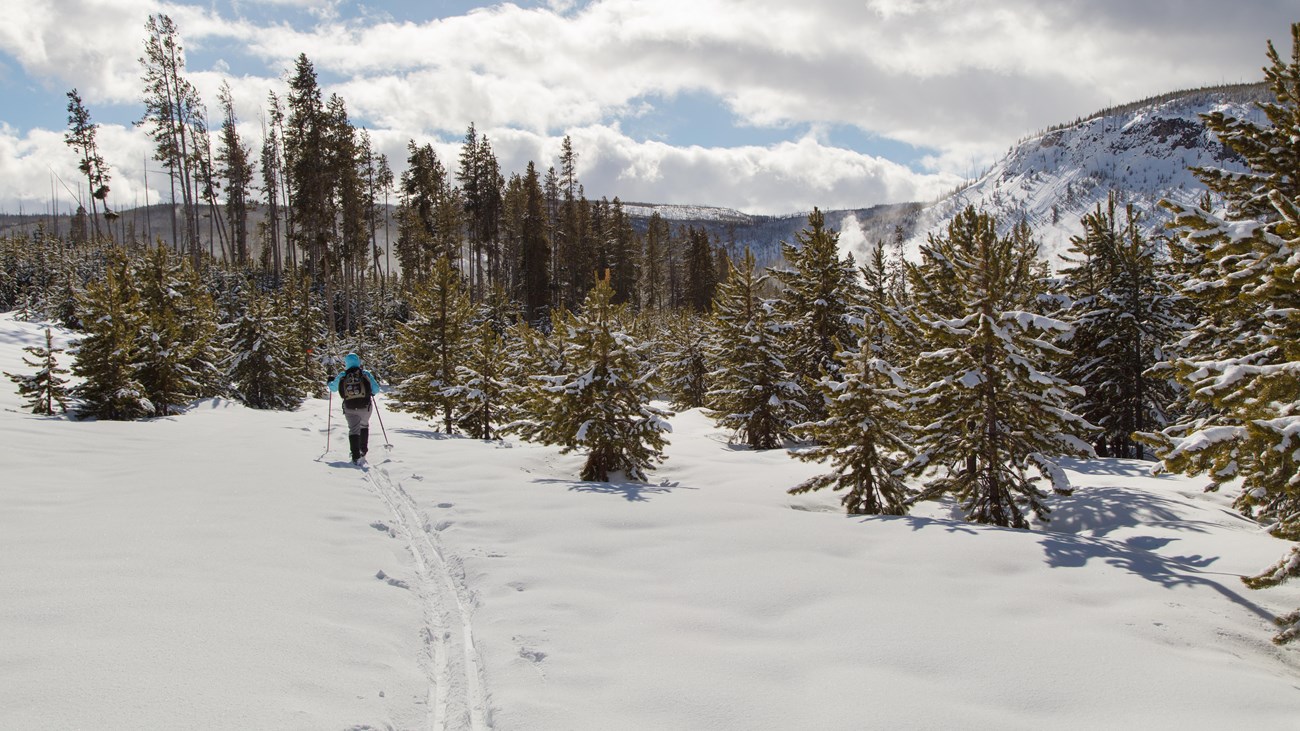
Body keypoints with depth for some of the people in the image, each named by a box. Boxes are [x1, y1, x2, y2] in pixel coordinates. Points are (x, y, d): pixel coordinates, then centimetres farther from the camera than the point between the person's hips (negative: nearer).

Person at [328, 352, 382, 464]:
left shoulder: (341, 376, 0)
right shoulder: (366, 374, -3)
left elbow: (333, 388, 15)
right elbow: (376, 389, -3)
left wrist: (330, 382, 38)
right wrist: (370, 392, 21)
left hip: (349, 408, 0)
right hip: (365, 407, 0)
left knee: (353, 429, 5)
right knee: (364, 425, 24)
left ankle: (356, 455, -10)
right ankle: (363, 450, 24)